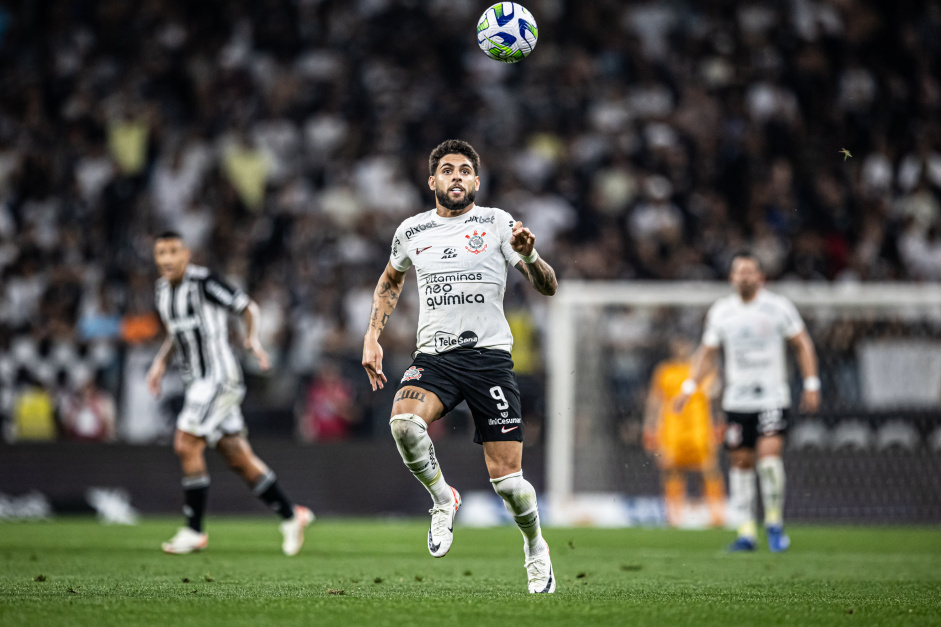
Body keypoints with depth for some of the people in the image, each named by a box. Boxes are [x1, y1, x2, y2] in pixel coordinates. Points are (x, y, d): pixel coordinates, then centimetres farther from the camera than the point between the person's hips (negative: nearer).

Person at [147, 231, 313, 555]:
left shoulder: (204, 281, -12)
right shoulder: (163, 289, 12)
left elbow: (248, 307, -9)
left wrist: (253, 337, -26)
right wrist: (160, 362, 13)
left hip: (219, 377, -8)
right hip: (198, 382, 8)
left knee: (186, 445, -13)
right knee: (237, 457, 7)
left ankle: (194, 531, -5)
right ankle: (291, 515, 17)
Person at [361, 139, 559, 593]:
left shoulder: (497, 224, 2)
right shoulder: (412, 231, 10)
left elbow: (548, 288, 0)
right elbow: (390, 282, 30)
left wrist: (529, 256, -21)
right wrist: (372, 336, 19)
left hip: (489, 356, -2)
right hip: (433, 357, 2)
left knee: (506, 478, -6)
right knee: (403, 421, -31)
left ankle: (535, 547, 24)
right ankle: (443, 499, -3)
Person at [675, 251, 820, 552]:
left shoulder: (778, 306, 0)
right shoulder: (721, 311, 7)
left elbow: (803, 344, 5)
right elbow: (707, 352, 16)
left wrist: (811, 385, 0)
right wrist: (689, 387, 7)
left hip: (773, 396, -3)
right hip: (737, 400, 3)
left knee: (770, 452, -19)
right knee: (741, 462, 3)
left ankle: (774, 523, -4)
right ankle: (746, 530, 10)